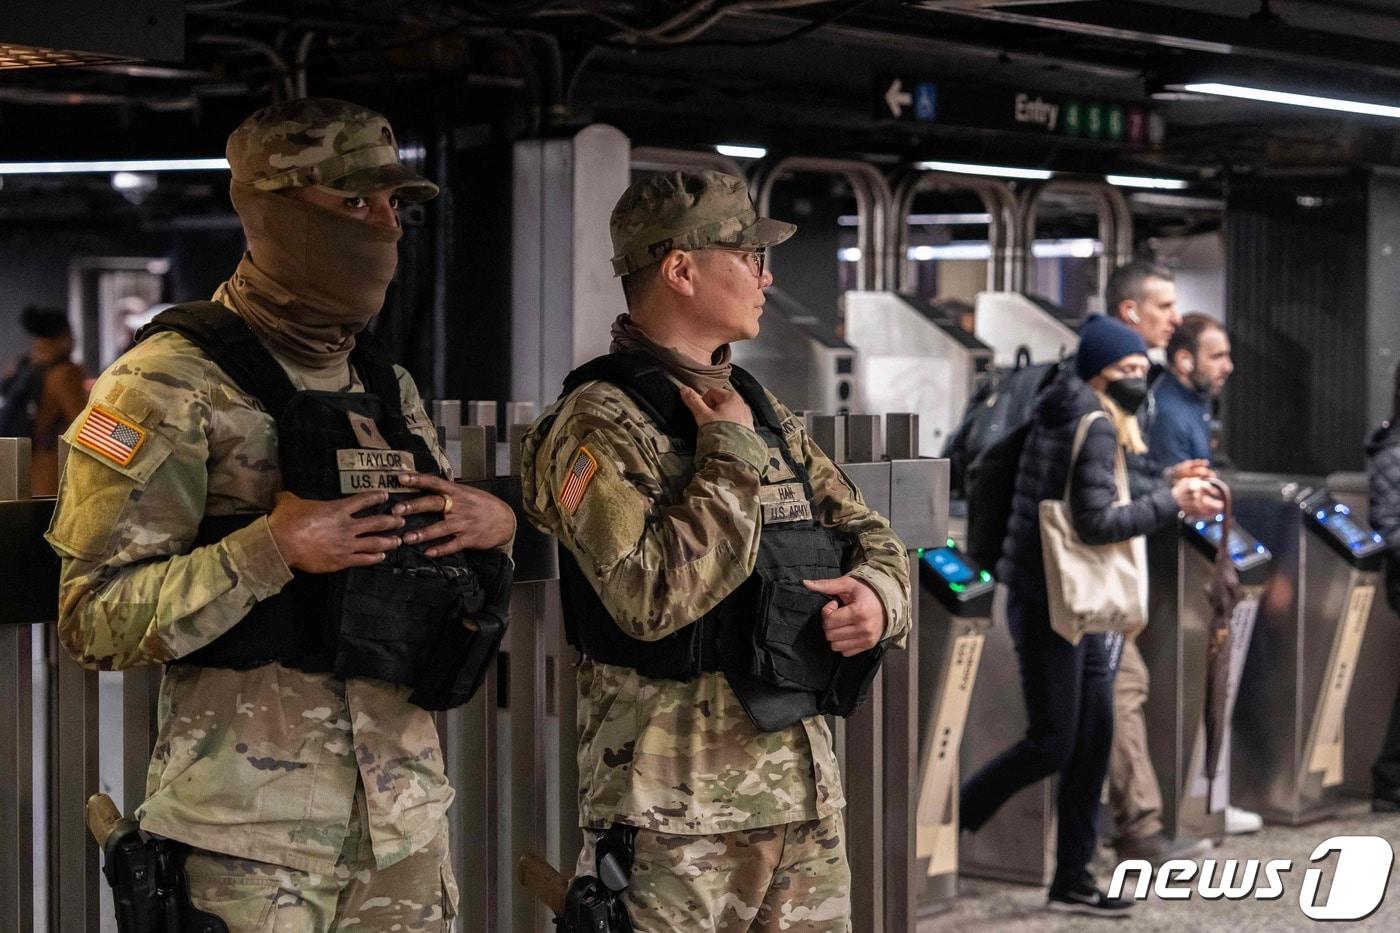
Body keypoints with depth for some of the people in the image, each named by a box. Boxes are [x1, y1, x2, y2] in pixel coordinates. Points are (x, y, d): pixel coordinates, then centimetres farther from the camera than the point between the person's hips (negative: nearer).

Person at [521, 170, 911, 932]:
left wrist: (878, 594, -3)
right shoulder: (600, 424, -12)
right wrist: (731, 456, -15)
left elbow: (867, 533, 20)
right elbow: (654, 596, -24)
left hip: (805, 779, 8)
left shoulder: (762, 411, 14)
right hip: (677, 799, -8)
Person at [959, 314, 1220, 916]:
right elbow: (1096, 522, -21)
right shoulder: (1095, 427, -14)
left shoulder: (1063, 417, 16)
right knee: (1051, 745, -6)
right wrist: (1171, 503, -15)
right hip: (1048, 602, -10)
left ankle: (1072, 882, 13)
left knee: (1093, 740, 8)